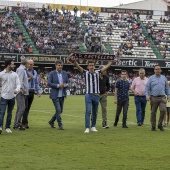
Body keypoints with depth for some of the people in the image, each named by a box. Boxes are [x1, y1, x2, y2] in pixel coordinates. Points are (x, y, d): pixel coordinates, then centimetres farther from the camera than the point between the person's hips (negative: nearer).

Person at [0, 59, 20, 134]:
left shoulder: (15, 74, 6)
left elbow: (18, 84, 2)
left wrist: (17, 89, -19)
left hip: (12, 96, 3)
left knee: (9, 113, 9)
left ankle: (7, 127, 17)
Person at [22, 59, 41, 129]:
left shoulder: (35, 72, 14)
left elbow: (36, 83, 21)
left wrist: (39, 91, 12)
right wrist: (29, 79, -18)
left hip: (32, 92, 6)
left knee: (28, 108, 6)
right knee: (25, 107, -10)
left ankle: (23, 122, 12)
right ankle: (25, 123, -12)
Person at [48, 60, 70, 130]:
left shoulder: (65, 73, 8)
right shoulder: (52, 73, -4)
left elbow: (68, 82, 12)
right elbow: (49, 83, -9)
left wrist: (66, 85, -12)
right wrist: (58, 85, -20)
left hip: (62, 95, 5)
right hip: (55, 95, -5)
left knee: (60, 111, 11)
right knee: (58, 110, -10)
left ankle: (51, 121, 31)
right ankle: (60, 125, -2)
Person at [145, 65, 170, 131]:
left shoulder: (164, 78, 12)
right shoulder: (151, 78, 4)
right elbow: (147, 88, 2)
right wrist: (147, 95, -11)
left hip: (162, 98, 1)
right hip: (154, 98, -1)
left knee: (163, 110, -16)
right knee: (153, 112, 3)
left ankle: (160, 124, -1)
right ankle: (153, 126, 15)